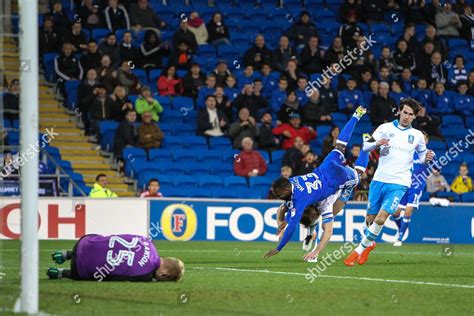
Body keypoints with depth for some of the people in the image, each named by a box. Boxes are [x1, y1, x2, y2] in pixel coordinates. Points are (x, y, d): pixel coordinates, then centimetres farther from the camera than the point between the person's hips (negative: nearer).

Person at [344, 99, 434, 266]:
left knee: (380, 219, -17)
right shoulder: (385, 128, 5)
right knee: (370, 219, 7)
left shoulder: (417, 135, 9)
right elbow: (365, 147, 5)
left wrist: (427, 157, -3)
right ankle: (369, 244, 38)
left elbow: (422, 155, 21)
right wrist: (376, 143, -16)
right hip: (379, 180, 1)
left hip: (398, 184, -1)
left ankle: (359, 250, -4)